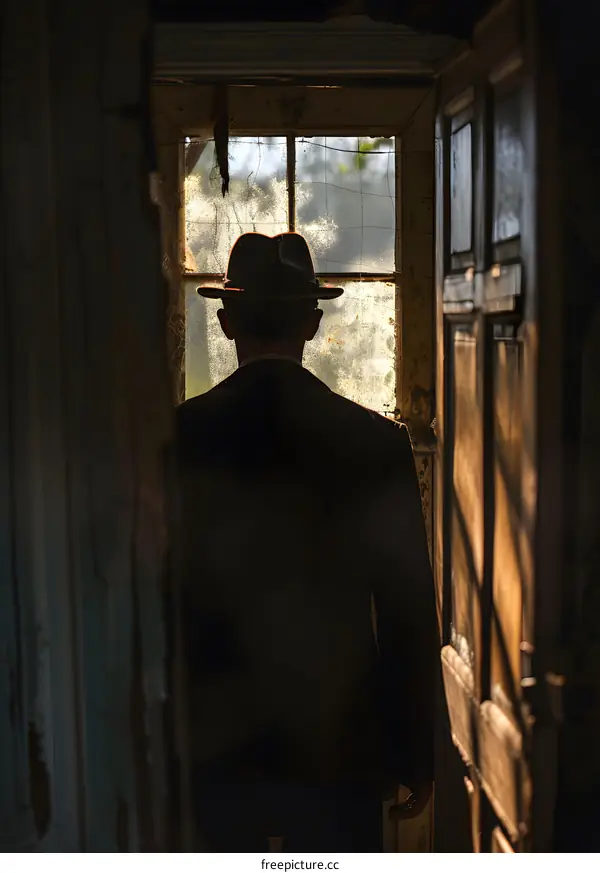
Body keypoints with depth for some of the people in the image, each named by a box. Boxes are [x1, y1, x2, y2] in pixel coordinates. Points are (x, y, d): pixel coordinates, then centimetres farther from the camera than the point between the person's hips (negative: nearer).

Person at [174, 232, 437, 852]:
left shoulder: (179, 438, -9)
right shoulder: (377, 441, -10)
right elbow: (409, 615, -7)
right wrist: (417, 758, 5)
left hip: (213, 747, 1)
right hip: (338, 747, -1)